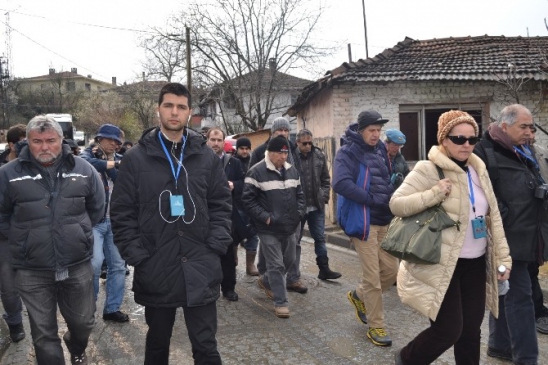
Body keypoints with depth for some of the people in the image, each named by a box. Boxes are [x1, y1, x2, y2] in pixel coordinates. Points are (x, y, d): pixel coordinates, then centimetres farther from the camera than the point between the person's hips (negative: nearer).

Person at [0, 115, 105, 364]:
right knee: (43, 333, 10)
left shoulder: (83, 169, -1)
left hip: (78, 266, 2)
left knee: (83, 323, 18)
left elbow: (97, 208, 11)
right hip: (32, 272, -1)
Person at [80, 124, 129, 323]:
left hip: (114, 220, 5)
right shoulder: (89, 155, -1)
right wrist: (113, 163, -22)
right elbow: (85, 164, -27)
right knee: (95, 264, -13)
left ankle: (112, 308, 22)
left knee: (118, 265, 8)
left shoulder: (119, 159, 11)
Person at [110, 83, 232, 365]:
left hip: (200, 269, 0)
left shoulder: (207, 156, 4)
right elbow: (122, 212, 0)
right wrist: (136, 256, -7)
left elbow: (221, 204, 6)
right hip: (155, 270, 0)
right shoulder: (136, 157, -1)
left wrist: (216, 248, -4)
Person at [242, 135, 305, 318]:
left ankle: (265, 281, 42)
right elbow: (248, 199, -13)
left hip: (289, 227, 7)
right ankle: (281, 302, 9)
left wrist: (299, 213, 4)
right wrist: (264, 217, -17)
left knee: (288, 261, 18)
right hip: (269, 229, -7)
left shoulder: (292, 171, 9)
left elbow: (299, 194, 19)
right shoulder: (257, 172, -12)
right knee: (276, 265, -3)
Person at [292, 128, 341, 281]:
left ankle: (324, 269, 26)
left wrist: (324, 197, 2)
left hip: (316, 206, 4)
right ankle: (293, 277, 17)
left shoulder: (319, 155, 1)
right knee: (295, 240, 8)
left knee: (320, 238, 12)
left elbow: (325, 179, 10)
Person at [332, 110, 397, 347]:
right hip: (363, 221, -7)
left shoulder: (380, 150, 13)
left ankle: (359, 295, 35)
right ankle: (376, 327, 17)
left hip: (384, 220, 7)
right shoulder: (348, 153, -10)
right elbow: (340, 183, -26)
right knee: (372, 277, 0)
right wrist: (372, 199, -22)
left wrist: (391, 197, 3)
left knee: (392, 270, 11)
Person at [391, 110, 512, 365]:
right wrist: (434, 194, -26)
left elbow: (493, 217, 13)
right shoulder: (428, 169, -11)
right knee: (449, 330, -6)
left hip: (476, 263, 7)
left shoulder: (479, 169, 10)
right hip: (442, 265, -7)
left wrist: (503, 257, 9)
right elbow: (396, 204, -15)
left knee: (471, 330, 12)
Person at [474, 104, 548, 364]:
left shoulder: (523, 153, 18)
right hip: (507, 238, -9)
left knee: (507, 293, 17)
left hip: (522, 237, 9)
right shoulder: (485, 153, -13)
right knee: (519, 295, -4)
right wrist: (506, 219, -19)